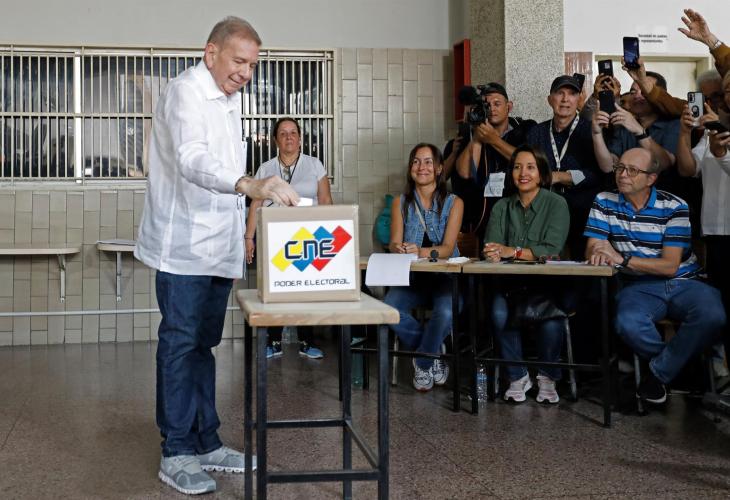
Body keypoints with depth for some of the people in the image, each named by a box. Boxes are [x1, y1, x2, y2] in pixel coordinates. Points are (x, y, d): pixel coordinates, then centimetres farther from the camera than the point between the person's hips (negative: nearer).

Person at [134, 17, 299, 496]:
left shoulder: (230, 99, 16)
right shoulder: (186, 91, -13)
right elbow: (192, 160, -32)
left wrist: (240, 234, 21)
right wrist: (250, 184, -47)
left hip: (219, 248, 8)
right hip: (183, 248, -8)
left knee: (203, 345, 13)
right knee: (180, 346, -2)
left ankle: (206, 443, 21)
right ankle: (176, 454, 7)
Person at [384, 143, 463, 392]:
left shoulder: (453, 203, 2)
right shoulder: (400, 202, 9)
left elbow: (447, 248, -10)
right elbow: (394, 243, 1)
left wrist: (420, 251, -31)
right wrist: (399, 248, -26)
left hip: (444, 277, -2)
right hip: (412, 278, 2)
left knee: (446, 312, -35)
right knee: (389, 307, -30)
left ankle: (422, 364, -7)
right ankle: (433, 356, -9)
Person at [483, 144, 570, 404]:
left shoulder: (557, 204, 0)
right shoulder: (502, 207, 12)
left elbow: (551, 250, -12)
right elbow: (491, 247, 2)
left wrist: (512, 252, -24)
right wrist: (493, 254, -23)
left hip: (547, 283, -2)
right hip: (511, 283, 2)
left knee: (552, 318, -32)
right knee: (500, 314, -30)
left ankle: (547, 376, -4)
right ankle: (518, 376, -8)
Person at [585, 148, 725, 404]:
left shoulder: (674, 207, -3)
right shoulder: (605, 202, 4)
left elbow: (670, 266, -10)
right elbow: (591, 252, -2)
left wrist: (622, 259, -23)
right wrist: (599, 253, -28)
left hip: (683, 283, 0)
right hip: (639, 287, 0)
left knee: (712, 316, -32)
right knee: (627, 324, -34)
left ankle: (658, 372, -9)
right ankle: (675, 364, -2)